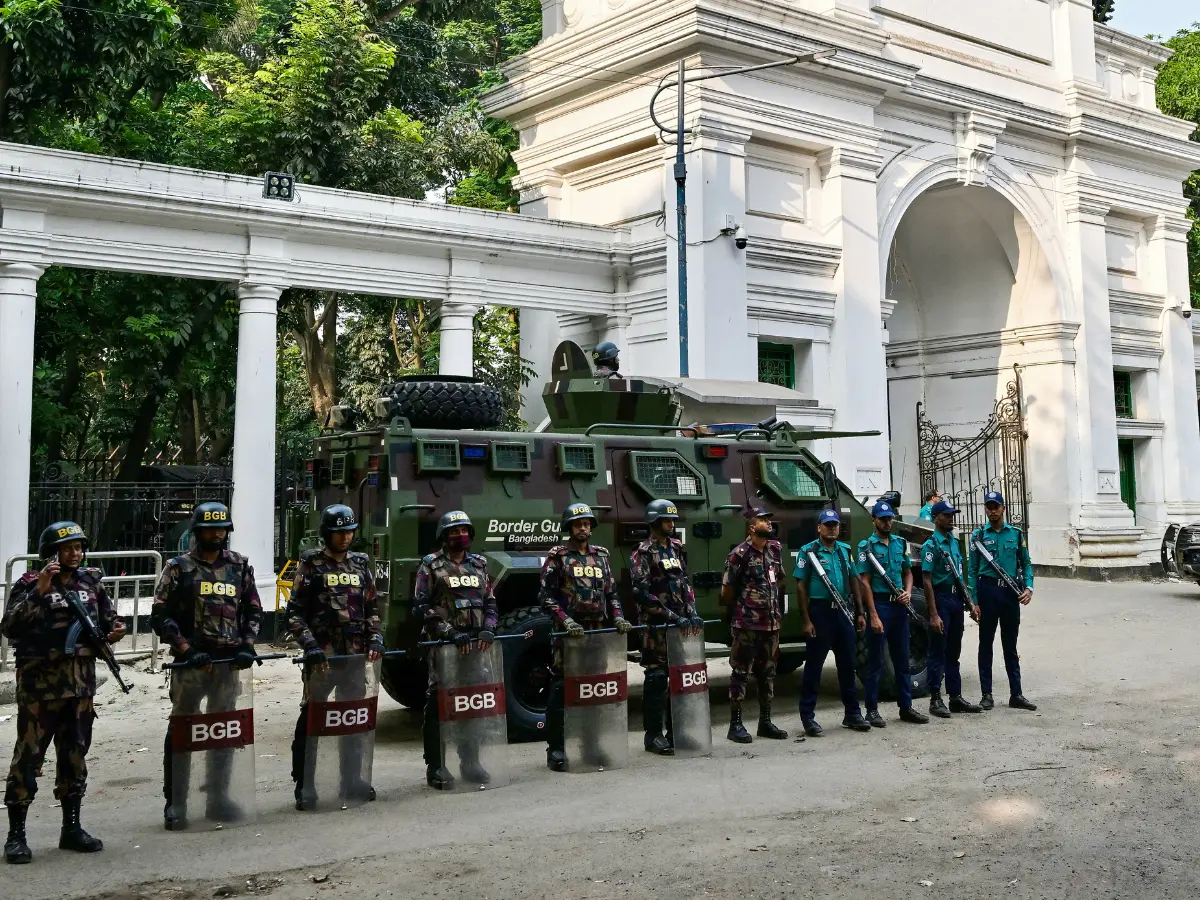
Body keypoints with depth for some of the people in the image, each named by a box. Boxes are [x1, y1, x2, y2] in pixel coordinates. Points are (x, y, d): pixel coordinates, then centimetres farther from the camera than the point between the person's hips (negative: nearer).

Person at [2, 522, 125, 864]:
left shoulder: (91, 582, 7)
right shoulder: (30, 584, -8)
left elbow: (106, 617, 19)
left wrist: (115, 629, -4)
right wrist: (39, 592, -26)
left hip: (81, 686, 5)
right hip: (39, 686, -5)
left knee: (75, 758, 13)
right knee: (27, 759, -1)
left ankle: (71, 828, 23)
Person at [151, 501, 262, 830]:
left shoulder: (240, 567, 10)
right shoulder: (178, 568, -1)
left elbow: (253, 611, 14)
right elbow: (160, 616, -5)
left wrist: (247, 645, 0)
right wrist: (187, 649, -13)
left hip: (229, 663, 4)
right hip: (190, 663, -4)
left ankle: (218, 798, 23)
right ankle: (174, 803, 7)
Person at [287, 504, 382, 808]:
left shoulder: (361, 564, 11)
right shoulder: (311, 563, -2)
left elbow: (372, 608, 16)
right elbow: (295, 612, -6)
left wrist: (375, 639, 1)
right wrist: (311, 646, -15)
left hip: (356, 655, 5)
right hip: (321, 655, -5)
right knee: (311, 718, -2)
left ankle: (351, 779, 25)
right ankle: (303, 785, 6)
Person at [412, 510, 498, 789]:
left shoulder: (479, 564, 15)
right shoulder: (431, 565, 0)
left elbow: (490, 602, 16)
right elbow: (421, 606, -7)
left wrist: (487, 629, -3)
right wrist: (450, 632, -15)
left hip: (476, 644, 5)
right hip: (443, 645, -5)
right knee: (438, 703, -3)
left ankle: (469, 762, 21)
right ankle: (435, 766, 5)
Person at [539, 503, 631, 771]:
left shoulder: (601, 555, 15)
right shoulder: (557, 556, 0)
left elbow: (611, 593, 19)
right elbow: (546, 596, -5)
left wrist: (618, 618, 4)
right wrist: (565, 621, -16)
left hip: (599, 632, 5)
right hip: (570, 633, -5)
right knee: (561, 690, -4)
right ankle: (556, 749, 3)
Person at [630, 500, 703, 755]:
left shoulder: (676, 548, 15)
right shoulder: (643, 553, -6)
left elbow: (685, 583, 15)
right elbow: (643, 593, -15)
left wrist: (692, 614, 1)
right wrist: (673, 617, -17)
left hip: (681, 623, 7)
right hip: (657, 626, -7)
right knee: (657, 679, -3)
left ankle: (676, 731, 20)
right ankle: (653, 735, 4)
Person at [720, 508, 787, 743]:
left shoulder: (775, 549, 8)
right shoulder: (740, 554, -12)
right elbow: (726, 592, -7)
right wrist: (743, 607, 6)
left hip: (771, 623, 7)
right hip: (747, 624, -7)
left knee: (767, 672, 12)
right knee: (740, 672, -1)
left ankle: (765, 722, 21)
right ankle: (735, 724, 4)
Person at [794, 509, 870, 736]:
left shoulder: (845, 550, 12)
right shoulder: (808, 551, -4)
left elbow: (853, 581, 16)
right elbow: (801, 587, -7)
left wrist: (860, 613, 11)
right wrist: (806, 620, -12)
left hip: (844, 612, 5)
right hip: (820, 611, -5)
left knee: (847, 664, 11)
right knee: (814, 665, 0)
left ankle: (852, 714, 22)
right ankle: (808, 717, 7)